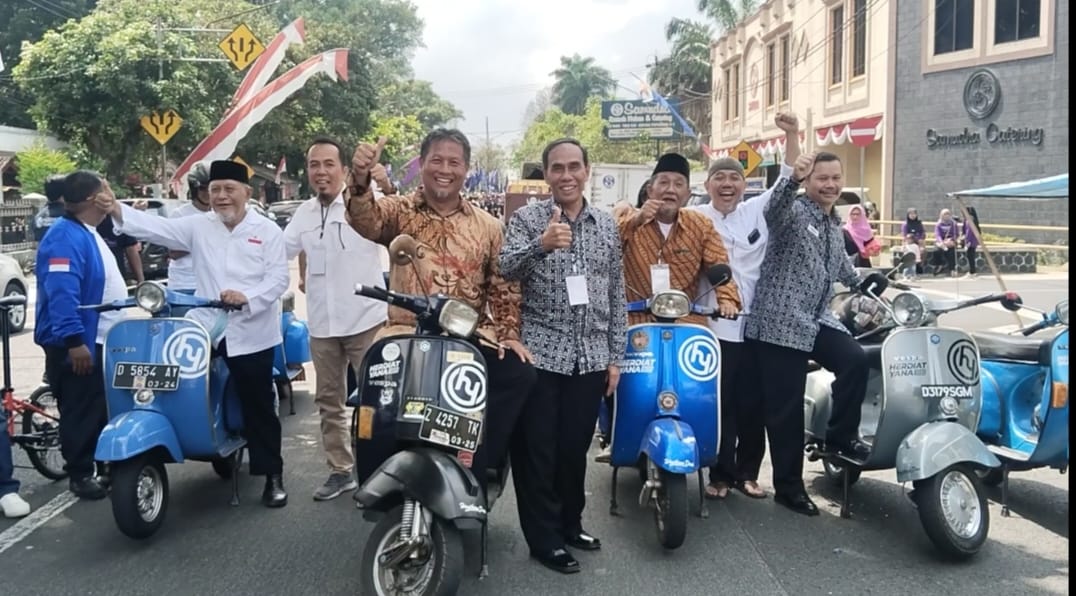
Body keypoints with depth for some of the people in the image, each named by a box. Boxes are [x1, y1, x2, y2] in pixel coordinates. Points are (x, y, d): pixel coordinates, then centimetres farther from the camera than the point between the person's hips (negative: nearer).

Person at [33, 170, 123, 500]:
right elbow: (61, 293, -28)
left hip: (101, 340, 10)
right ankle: (80, 474, 12)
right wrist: (74, 340, -31)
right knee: (82, 412, 1)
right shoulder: (66, 237, -20)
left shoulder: (90, 233, 13)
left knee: (104, 410, 18)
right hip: (78, 344, -10)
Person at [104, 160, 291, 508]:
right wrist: (118, 212, -16)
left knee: (259, 408, 5)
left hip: (251, 334, -2)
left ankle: (273, 475, 16)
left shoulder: (268, 231, 1)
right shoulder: (198, 227, 10)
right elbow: (157, 228, -1)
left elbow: (278, 277, -7)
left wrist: (247, 296, -23)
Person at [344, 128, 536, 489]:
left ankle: (477, 467, -3)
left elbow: (503, 285, 12)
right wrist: (360, 178, -39)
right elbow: (366, 221, -20)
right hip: (409, 336, -2)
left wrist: (509, 333, 1)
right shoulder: (400, 211, 3)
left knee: (521, 376, -19)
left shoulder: (488, 227, 12)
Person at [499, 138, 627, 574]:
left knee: (576, 448, 14)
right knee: (537, 450, 3)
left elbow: (616, 295, 12)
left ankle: (570, 524, 32)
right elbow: (505, 268, -19)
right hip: (540, 354, -3)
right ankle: (544, 539, 16)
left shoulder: (607, 225, 9)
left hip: (590, 358, 4)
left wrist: (615, 356, 8)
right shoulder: (527, 218, -2)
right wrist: (541, 244, -38)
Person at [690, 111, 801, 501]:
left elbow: (788, 181, 6)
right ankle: (720, 474, 17)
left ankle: (747, 472, 25)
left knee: (753, 404, 10)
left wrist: (792, 136, -6)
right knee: (720, 406, 4)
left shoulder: (758, 211, 8)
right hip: (714, 328, -3)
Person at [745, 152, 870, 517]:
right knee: (786, 409, -2)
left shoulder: (835, 225, 19)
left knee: (855, 360, -21)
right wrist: (793, 179, -48)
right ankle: (788, 486, 11)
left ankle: (841, 435, 2)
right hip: (780, 323, -6)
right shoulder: (794, 211, -5)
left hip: (816, 321, 6)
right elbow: (774, 212, -31)